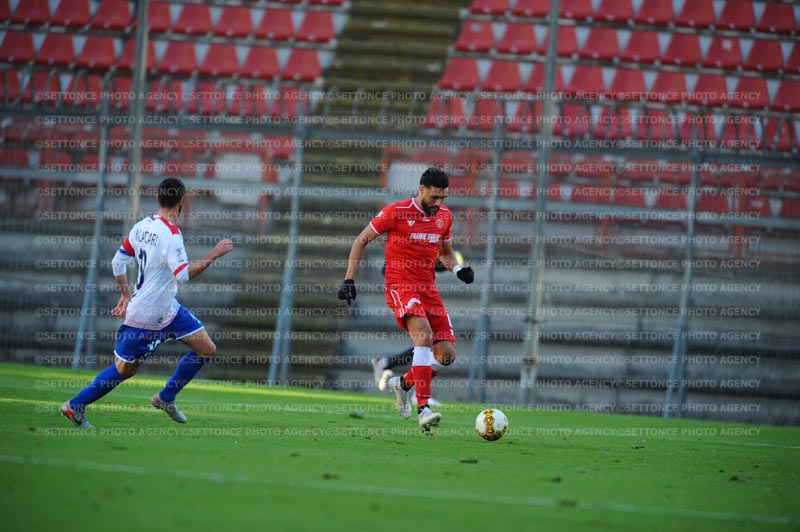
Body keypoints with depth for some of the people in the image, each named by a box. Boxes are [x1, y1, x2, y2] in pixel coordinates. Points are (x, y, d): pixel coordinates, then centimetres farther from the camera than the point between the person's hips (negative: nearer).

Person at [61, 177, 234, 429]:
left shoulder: (142, 226, 2)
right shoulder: (170, 234, -24)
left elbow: (118, 262, 9)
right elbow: (184, 274, -33)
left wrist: (126, 295, 18)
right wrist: (214, 254, -29)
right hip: (145, 317, -9)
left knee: (206, 349, 7)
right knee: (124, 369, 5)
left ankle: (165, 398, 19)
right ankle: (75, 406, 19)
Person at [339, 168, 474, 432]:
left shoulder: (445, 216, 8)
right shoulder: (396, 212, -9)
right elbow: (361, 240, 2)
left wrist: (457, 269, 2)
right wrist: (349, 279, -4)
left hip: (428, 288, 6)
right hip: (400, 286, -6)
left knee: (447, 355, -2)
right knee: (423, 334, -31)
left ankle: (403, 383, 26)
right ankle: (423, 409, -34)